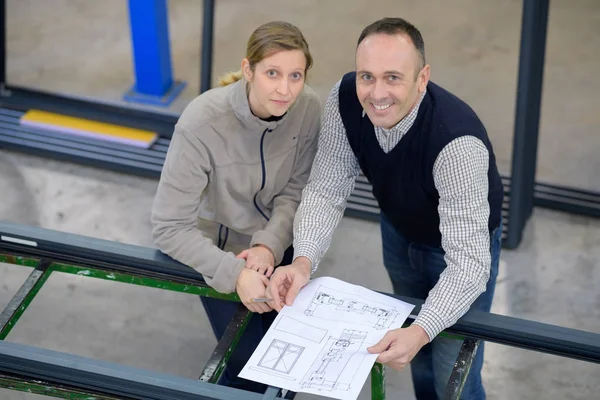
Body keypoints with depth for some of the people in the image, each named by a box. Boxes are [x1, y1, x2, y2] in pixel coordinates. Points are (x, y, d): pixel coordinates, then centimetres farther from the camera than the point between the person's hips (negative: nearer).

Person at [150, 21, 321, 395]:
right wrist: (235, 272, -38)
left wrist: (270, 245, -24)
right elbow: (169, 228, -30)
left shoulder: (309, 108, -22)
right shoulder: (202, 123, -35)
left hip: (277, 243, 4)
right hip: (219, 250, -4)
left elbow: (296, 191, -8)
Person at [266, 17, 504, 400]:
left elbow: (468, 260, -42)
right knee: (418, 360, 24)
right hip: (399, 231, 5)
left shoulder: (458, 142, -42)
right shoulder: (345, 99, -28)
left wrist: (421, 332, -56)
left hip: (462, 243, -4)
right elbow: (327, 190, -20)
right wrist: (303, 261, -38)